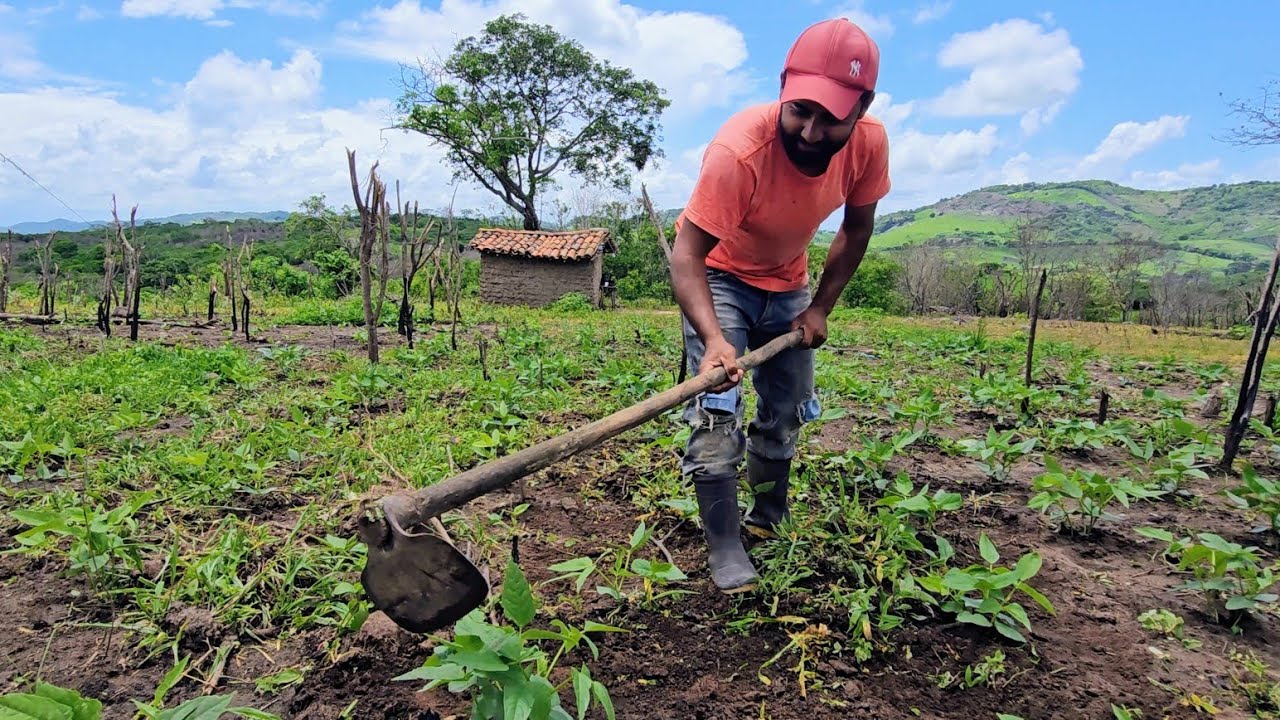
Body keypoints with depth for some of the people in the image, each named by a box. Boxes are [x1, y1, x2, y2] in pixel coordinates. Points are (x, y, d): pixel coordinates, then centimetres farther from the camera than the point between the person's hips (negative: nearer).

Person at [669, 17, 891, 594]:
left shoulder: (869, 144, -21)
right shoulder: (739, 150, -36)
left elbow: (855, 230, -3)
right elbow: (685, 257, -37)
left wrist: (820, 308, -7)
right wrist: (714, 338, -53)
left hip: (786, 282, 5)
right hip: (718, 276, -5)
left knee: (785, 414, 12)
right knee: (716, 411, -18)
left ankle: (768, 525, 33)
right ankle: (725, 552, -6)